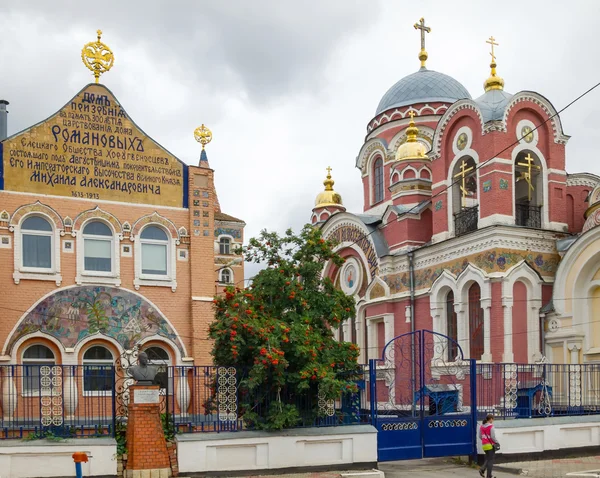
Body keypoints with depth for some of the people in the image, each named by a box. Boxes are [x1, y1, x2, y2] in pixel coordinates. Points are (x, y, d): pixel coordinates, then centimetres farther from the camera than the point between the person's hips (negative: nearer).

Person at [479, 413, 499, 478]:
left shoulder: (481, 426, 7)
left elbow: (480, 436, 12)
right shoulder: (491, 426, -14)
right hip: (490, 445, -6)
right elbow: (493, 437, -15)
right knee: (490, 460, 3)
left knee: (487, 459, 21)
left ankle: (482, 469, -1)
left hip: (484, 445, 6)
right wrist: (497, 443, 0)